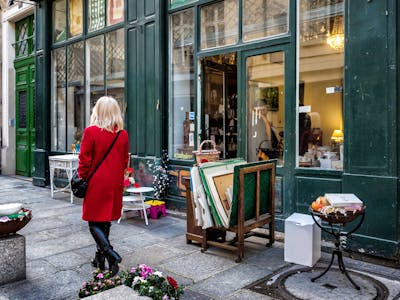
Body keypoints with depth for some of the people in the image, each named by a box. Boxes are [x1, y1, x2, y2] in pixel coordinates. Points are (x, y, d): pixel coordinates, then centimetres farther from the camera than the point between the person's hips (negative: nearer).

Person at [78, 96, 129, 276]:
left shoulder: (91, 132, -12)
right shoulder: (123, 134, 1)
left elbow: (84, 161, -9)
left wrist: (82, 179, 7)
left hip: (97, 183, -5)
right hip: (115, 183, 5)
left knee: (94, 222, 5)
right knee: (106, 220, 15)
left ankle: (110, 254, -13)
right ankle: (100, 258, 26)